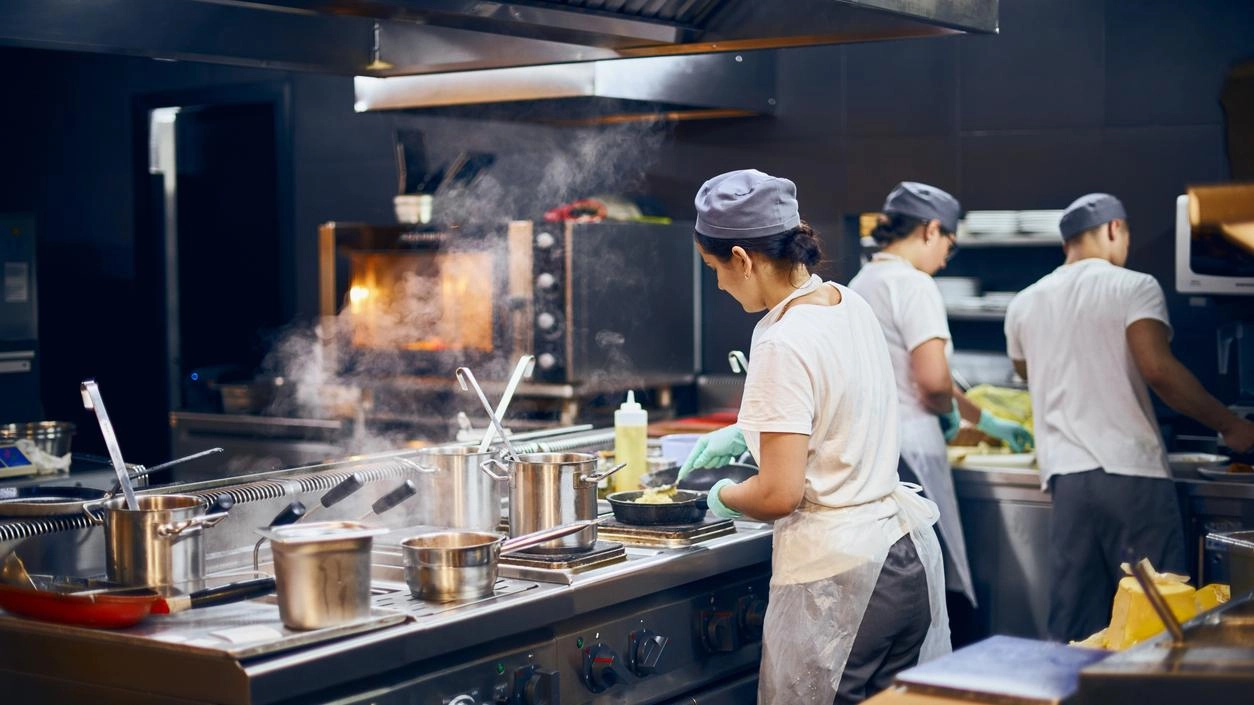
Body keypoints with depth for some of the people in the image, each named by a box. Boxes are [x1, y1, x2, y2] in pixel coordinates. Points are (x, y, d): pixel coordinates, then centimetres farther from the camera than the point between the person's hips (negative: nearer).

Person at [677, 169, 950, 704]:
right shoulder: (850, 304, 6)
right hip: (910, 555, 8)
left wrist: (724, 497, 0)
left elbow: (778, 495, -20)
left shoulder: (783, 344, -20)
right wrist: (743, 434, 26)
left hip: (835, 575, -8)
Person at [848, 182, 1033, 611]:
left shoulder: (862, 283, 17)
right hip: (907, 452, -9)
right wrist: (950, 411, 1)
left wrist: (988, 422, 31)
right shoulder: (913, 284, -11)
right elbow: (933, 379, -23)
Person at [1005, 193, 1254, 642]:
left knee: (1075, 631, 7)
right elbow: (1157, 369, -16)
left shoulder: (1024, 305, 14)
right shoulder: (1133, 287, -2)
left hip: (1065, 473, 5)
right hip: (1131, 471, -5)